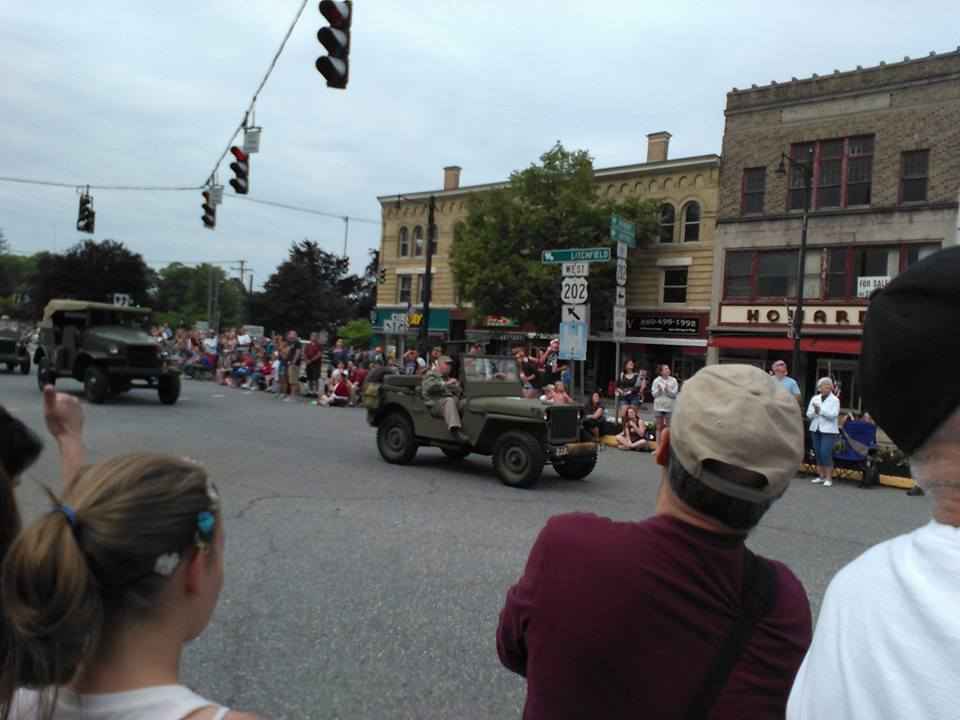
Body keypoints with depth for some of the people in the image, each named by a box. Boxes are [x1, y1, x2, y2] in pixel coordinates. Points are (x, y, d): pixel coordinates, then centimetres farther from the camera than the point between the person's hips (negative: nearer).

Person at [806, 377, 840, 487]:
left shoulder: (834, 400, -2)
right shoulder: (814, 398, 9)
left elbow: (833, 415, -14)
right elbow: (809, 415, 5)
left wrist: (820, 410, -18)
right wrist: (815, 412, -14)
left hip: (829, 431, -5)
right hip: (815, 429, 5)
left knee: (826, 453, -12)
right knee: (818, 453, 7)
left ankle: (828, 478, -7)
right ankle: (821, 476, 17)